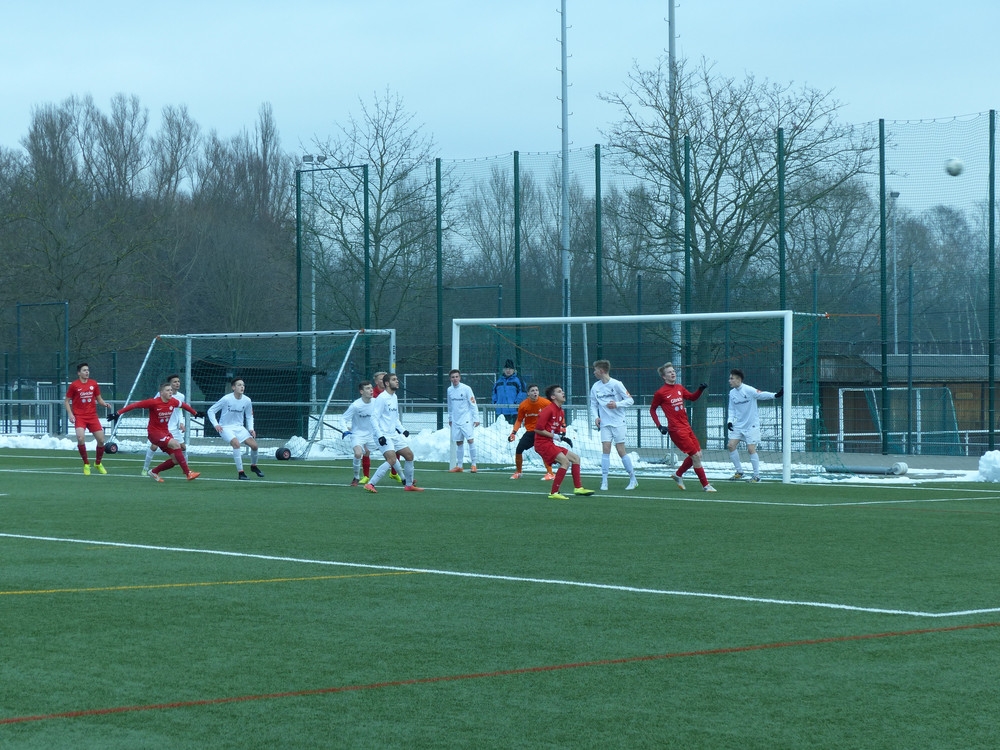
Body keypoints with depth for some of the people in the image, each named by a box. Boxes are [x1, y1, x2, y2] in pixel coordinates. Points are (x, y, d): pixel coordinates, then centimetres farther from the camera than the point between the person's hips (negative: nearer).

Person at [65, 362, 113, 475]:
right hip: (79, 416, -3)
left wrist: (105, 404, -6)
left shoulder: (94, 384, 7)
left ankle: (98, 463, 26)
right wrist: (70, 414, -9)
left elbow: (99, 399, 15)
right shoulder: (74, 385, -2)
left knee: (101, 440, 0)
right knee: (81, 438, -24)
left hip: (92, 416, 3)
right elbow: (66, 401, 4)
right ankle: (86, 464, -5)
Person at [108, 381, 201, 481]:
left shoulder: (173, 402, -2)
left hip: (165, 432, 7)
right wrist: (118, 413, -18)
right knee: (176, 444, -28)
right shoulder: (154, 402, -19)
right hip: (154, 432, -7)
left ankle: (154, 472, 24)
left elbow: (184, 405, 20)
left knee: (176, 460, 1)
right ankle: (188, 473, -26)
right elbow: (135, 405, -16)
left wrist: (195, 413, 32)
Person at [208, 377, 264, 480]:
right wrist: (215, 424, -19)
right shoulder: (226, 399, -16)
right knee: (236, 443, -30)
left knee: (254, 445, -8)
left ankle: (253, 466, 23)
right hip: (225, 428, -5)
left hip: (239, 427, 5)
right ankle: (240, 472, -23)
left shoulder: (247, 401, -3)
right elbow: (211, 411, -8)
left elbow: (249, 416, 13)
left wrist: (251, 429, -2)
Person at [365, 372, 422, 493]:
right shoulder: (382, 398, -13)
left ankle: (409, 485, 24)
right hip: (384, 435, -9)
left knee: (409, 455, 10)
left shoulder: (394, 397, 14)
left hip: (394, 434, 9)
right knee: (392, 460, -22)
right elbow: (374, 418, -17)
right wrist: (380, 435, -24)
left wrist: (402, 430, 15)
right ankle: (370, 484, -19)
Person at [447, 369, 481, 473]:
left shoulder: (466, 389, -8)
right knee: (458, 443, 6)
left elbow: (473, 404, -7)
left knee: (470, 439, -14)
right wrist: (450, 418, 23)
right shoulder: (449, 390, 8)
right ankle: (459, 465, 13)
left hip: (466, 419, -5)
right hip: (455, 420, 5)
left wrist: (476, 418, -11)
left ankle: (473, 464, -8)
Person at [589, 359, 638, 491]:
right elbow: (593, 404, 16)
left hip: (618, 422, -4)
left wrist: (617, 404, -20)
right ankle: (604, 481, -7)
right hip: (604, 423, 4)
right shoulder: (595, 387, 6)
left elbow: (630, 400, -5)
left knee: (621, 451, -4)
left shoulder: (616, 384, -7)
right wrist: (596, 416, 0)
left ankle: (633, 479, 8)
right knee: (606, 449, -8)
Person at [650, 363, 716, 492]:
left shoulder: (679, 388, 11)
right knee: (696, 455, -9)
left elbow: (692, 397, 23)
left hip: (686, 427, 8)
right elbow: (652, 409, 2)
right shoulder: (660, 393, -8)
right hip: (676, 429, -8)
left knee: (697, 455, 9)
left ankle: (678, 475, 29)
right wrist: (659, 426, -7)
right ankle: (705, 485, 0)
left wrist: (700, 389, 4)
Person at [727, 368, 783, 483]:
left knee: (751, 449, -11)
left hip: (751, 426, -7)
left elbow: (761, 394, -24)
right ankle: (739, 472, 12)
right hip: (738, 425, 7)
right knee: (731, 445, -2)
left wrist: (775, 395, -40)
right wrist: (730, 421, -1)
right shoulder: (732, 393, 6)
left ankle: (756, 476, 1)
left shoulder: (748, 390, -15)